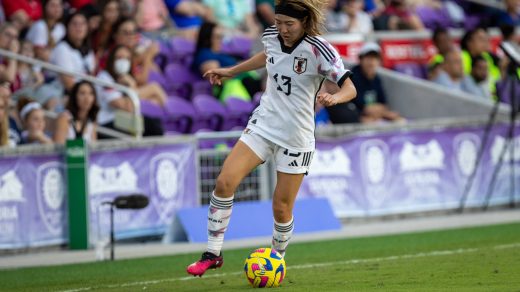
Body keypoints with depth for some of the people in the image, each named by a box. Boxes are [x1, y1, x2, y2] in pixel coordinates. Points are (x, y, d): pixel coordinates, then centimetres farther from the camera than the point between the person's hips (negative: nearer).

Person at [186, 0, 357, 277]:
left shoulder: (318, 50, -19)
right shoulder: (271, 36, -3)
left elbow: (350, 88, -21)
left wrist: (334, 97, -42)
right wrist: (231, 71, 23)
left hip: (295, 138, -4)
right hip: (262, 126, 4)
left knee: (281, 208, 1)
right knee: (225, 181, -13)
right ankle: (213, 254, -2)